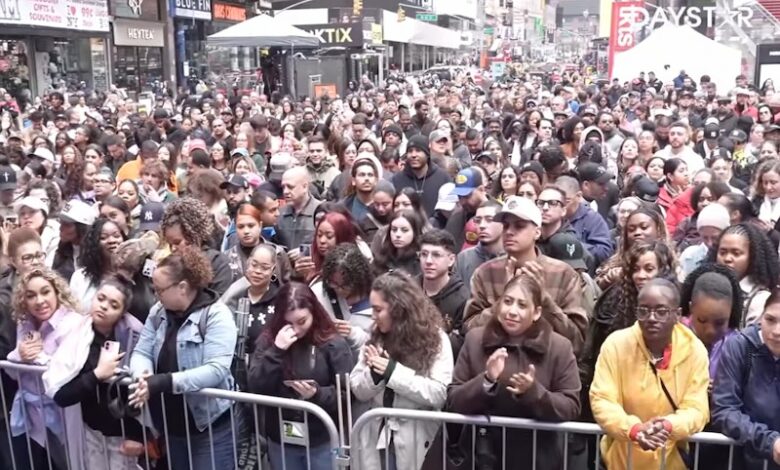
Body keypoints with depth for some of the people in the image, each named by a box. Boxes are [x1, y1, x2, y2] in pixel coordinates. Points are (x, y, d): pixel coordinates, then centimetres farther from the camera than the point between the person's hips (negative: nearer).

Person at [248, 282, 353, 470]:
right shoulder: (268, 340, -1)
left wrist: (318, 394, -25)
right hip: (280, 441, 3)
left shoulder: (333, 344, -9)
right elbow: (256, 388, -9)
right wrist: (276, 351, -18)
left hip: (322, 442, -2)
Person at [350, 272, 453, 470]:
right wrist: (373, 374, -16)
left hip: (416, 441, -4)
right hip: (375, 437, 4)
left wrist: (393, 372, -21)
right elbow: (357, 390, 4)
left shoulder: (435, 339, -8)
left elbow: (440, 394, -18)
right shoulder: (375, 338, 6)